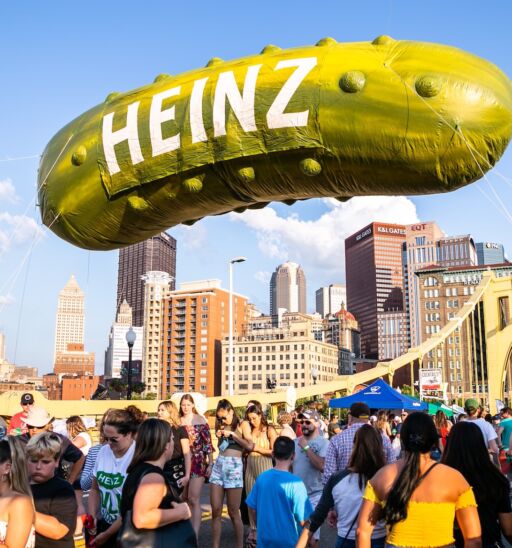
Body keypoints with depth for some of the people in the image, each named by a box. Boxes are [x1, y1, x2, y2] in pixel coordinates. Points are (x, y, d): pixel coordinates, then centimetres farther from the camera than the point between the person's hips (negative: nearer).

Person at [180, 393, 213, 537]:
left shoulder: (201, 420, -3)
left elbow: (208, 443, -3)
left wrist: (211, 464, -7)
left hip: (198, 462, -4)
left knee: (194, 499, -10)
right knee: (184, 499, 10)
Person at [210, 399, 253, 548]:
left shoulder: (242, 425, 1)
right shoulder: (222, 426, 16)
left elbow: (250, 446, -11)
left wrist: (232, 434, -10)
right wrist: (219, 437, 6)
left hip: (234, 467, -5)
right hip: (218, 465, 5)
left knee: (233, 513, -1)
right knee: (215, 511, 2)